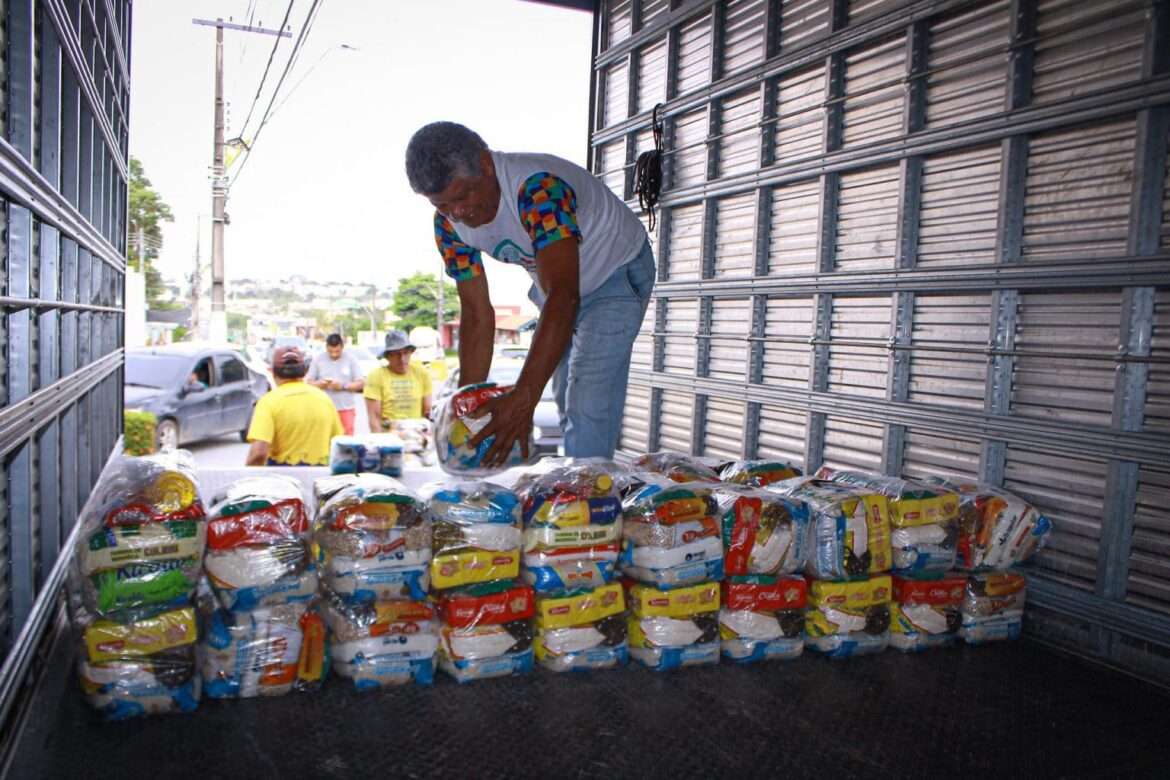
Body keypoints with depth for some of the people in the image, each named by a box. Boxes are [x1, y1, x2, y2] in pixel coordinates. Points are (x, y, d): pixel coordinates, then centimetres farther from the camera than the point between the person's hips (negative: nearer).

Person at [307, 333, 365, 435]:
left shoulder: (351, 359, 2)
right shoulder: (318, 360, 4)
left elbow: (360, 383, 0)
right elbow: (308, 381, 6)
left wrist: (343, 386, -14)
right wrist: (319, 384, -15)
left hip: (346, 408, 0)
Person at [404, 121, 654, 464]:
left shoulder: (539, 187, -38)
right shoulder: (449, 224, -14)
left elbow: (563, 295, -46)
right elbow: (477, 315, -10)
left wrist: (523, 398, -52)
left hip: (615, 274, -7)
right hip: (557, 286, 7)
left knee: (588, 408, -18)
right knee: (567, 405, 14)